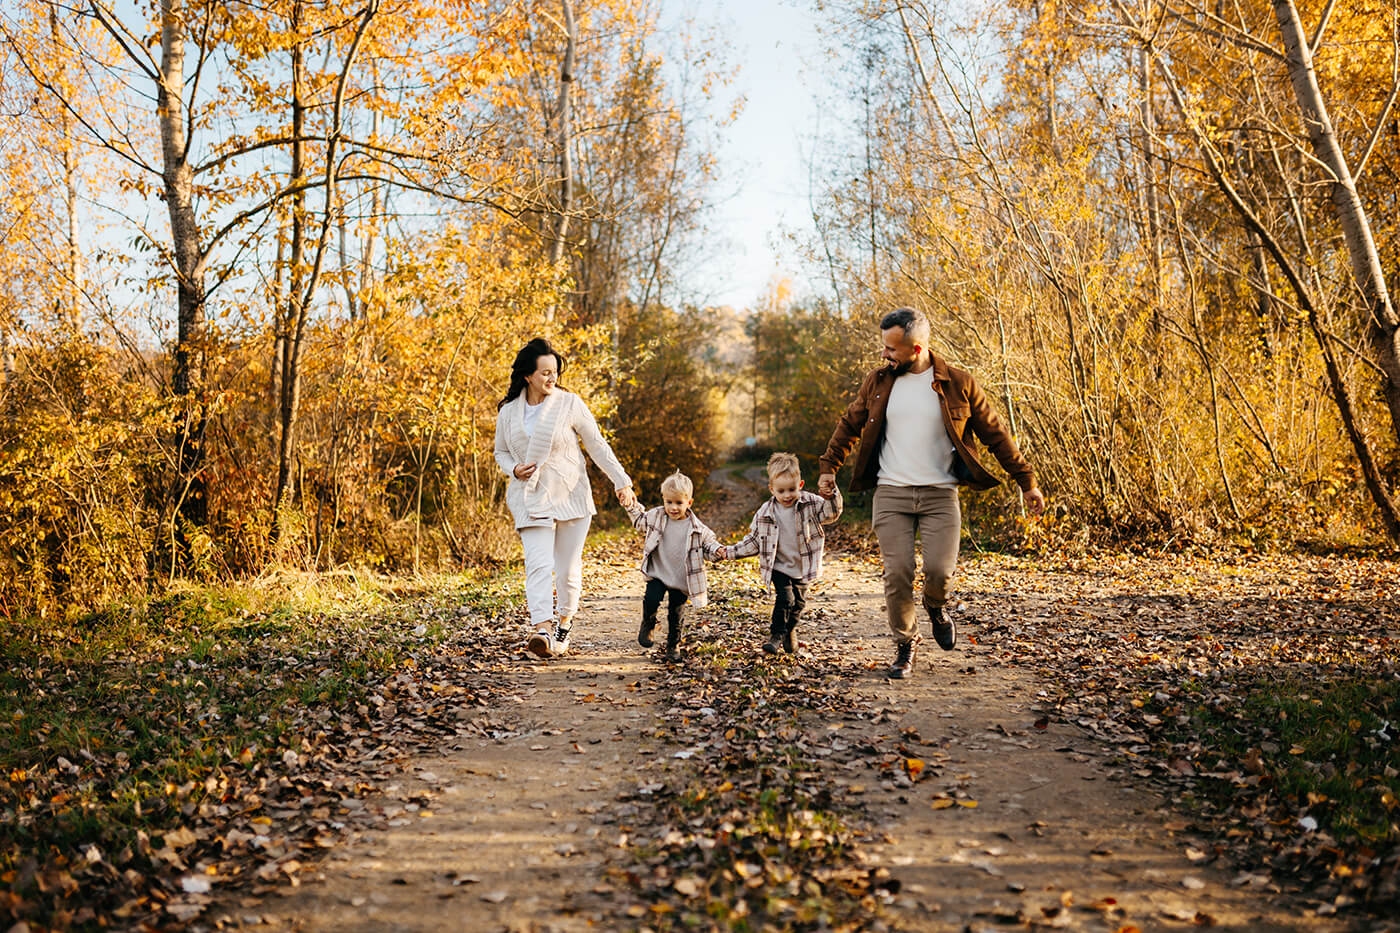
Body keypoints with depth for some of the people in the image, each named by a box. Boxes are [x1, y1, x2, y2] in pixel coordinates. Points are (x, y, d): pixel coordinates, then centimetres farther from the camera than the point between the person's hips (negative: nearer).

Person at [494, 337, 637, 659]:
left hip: (571, 496, 0)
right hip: (531, 499, 1)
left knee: (569, 569, 5)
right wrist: (514, 470, -6)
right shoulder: (508, 412, 3)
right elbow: (501, 452, 17)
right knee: (538, 564, -16)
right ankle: (542, 630, -26)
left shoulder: (570, 404, -3)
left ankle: (564, 626, 25)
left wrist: (622, 482, -4)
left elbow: (598, 446, 1)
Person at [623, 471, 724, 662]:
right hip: (658, 574, 1)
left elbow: (708, 543, 5)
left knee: (676, 614, 6)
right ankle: (647, 625, 12)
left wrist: (717, 550, -15)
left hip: (681, 580, 0)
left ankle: (673, 646, 27)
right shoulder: (656, 516, -3)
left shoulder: (696, 528, -9)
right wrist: (633, 507, 6)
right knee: (651, 600, -20)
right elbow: (641, 521, 18)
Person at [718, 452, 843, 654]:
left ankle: (789, 631, 41)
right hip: (780, 567, -2)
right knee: (785, 598, -16)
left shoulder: (810, 503, -10)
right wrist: (729, 552, -6)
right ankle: (776, 634, 3)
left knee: (798, 603, 15)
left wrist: (832, 495, -37)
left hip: (804, 568, 2)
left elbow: (831, 513, -17)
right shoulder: (765, 513, -10)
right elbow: (754, 540, 0)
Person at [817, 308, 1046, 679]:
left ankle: (936, 609, 24)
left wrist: (1027, 481, 6)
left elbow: (995, 435, 5)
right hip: (891, 494, 1)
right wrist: (829, 466, 11)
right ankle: (905, 644, 18)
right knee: (897, 574, -5)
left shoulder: (958, 384, -1)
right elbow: (849, 425, 18)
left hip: (940, 494, -1)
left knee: (939, 570, -13)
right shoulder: (878, 382, 4)